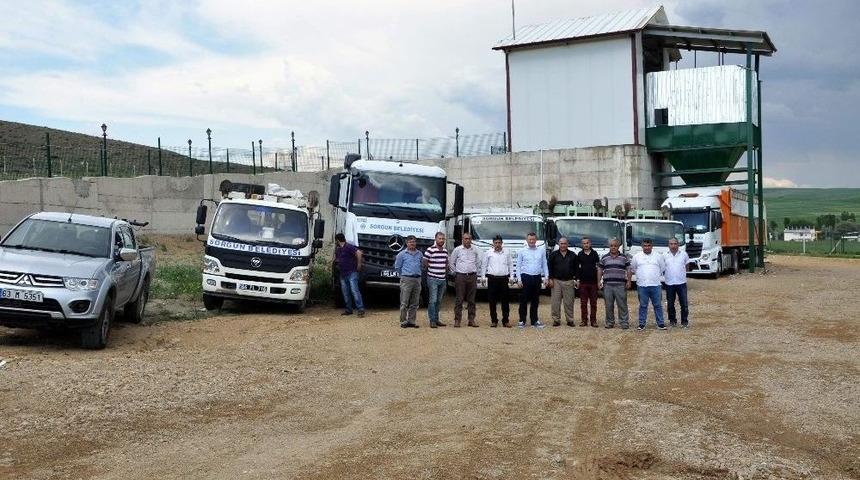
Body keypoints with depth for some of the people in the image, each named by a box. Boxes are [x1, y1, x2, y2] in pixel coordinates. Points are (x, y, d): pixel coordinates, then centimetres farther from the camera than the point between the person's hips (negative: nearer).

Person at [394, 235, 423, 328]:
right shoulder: (402, 254, 0)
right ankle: (403, 321, -1)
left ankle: (411, 321, 12)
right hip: (406, 279, -4)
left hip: (417, 279, 4)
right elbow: (397, 267, 7)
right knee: (404, 303, -6)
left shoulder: (420, 254, 11)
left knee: (414, 303, 6)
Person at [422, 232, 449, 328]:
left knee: (439, 301, 11)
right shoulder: (430, 250, -10)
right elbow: (425, 264, -4)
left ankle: (436, 319, 17)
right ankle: (432, 320, -4)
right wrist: (430, 272, 4)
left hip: (443, 279, 6)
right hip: (433, 279, -6)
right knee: (433, 300, -8)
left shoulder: (445, 251, 12)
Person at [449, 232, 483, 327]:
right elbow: (452, 263, 10)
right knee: (459, 299, -3)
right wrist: (455, 273, 6)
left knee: (471, 299, 5)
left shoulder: (476, 250, 8)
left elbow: (479, 261, 20)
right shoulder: (457, 250, 2)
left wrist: (476, 272, 14)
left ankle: (471, 320, 10)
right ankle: (457, 320, 0)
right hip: (460, 276, -2)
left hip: (472, 276, 2)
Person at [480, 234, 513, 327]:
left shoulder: (506, 253, 8)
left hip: (504, 279, 0)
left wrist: (511, 277, 6)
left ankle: (506, 320, 6)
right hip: (492, 279, 0)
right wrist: (483, 276, 4)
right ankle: (494, 320, 9)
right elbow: (484, 265, 10)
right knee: (492, 301, 2)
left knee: (505, 300, 1)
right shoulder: (489, 253, 6)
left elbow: (510, 265, 13)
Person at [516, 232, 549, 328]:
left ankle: (534, 321, 17)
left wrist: (546, 277, 2)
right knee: (524, 300, 0)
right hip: (525, 278, -2)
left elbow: (544, 265, 9)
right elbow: (518, 266, 2)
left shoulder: (542, 251, 7)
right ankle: (522, 321, 7)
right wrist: (519, 279, -5)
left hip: (537, 278, 2)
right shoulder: (522, 252, 2)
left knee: (535, 301, 9)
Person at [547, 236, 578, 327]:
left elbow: (576, 268, 11)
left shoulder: (573, 255, 9)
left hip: (569, 281, 1)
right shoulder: (553, 255, 6)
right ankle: (556, 320, 6)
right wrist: (550, 279, -2)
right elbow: (549, 267, 5)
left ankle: (570, 320, 9)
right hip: (556, 281, -1)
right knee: (556, 302, -1)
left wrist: (576, 279, 3)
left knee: (569, 302, 2)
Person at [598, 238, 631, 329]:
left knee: (622, 305, -2)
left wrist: (628, 281, -3)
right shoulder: (604, 258, 10)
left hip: (620, 285, -2)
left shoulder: (624, 257, 6)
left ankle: (624, 323, 2)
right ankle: (609, 322, 14)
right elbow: (600, 270, 13)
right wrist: (599, 281, 5)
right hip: (608, 285, 2)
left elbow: (628, 270, 6)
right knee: (608, 305, 6)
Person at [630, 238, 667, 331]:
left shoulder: (658, 257, 7)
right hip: (642, 285, 0)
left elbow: (663, 269, 15)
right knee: (643, 305, 4)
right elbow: (633, 269, 15)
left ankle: (660, 323, 10)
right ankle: (641, 324, 9)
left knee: (658, 305, 4)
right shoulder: (636, 257, 6)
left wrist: (656, 276, 13)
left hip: (655, 285, 0)